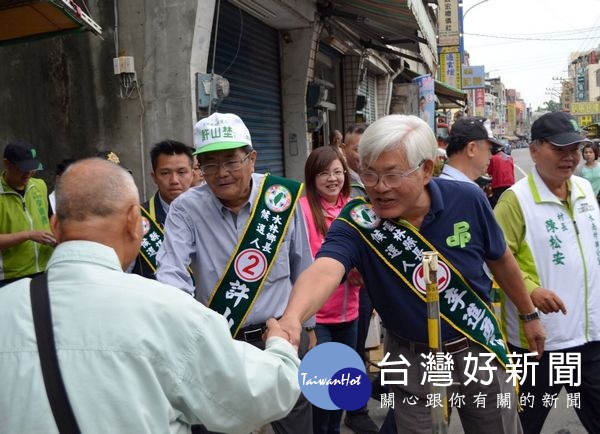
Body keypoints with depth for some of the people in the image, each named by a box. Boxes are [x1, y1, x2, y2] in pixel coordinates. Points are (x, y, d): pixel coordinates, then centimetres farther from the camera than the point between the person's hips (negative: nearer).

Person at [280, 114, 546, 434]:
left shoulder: (467, 200, -18)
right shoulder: (357, 221, -24)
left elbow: (500, 260, 1)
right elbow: (324, 270, -44)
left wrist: (528, 314, 13)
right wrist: (292, 319, -65)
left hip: (479, 350, 2)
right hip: (412, 362, -1)